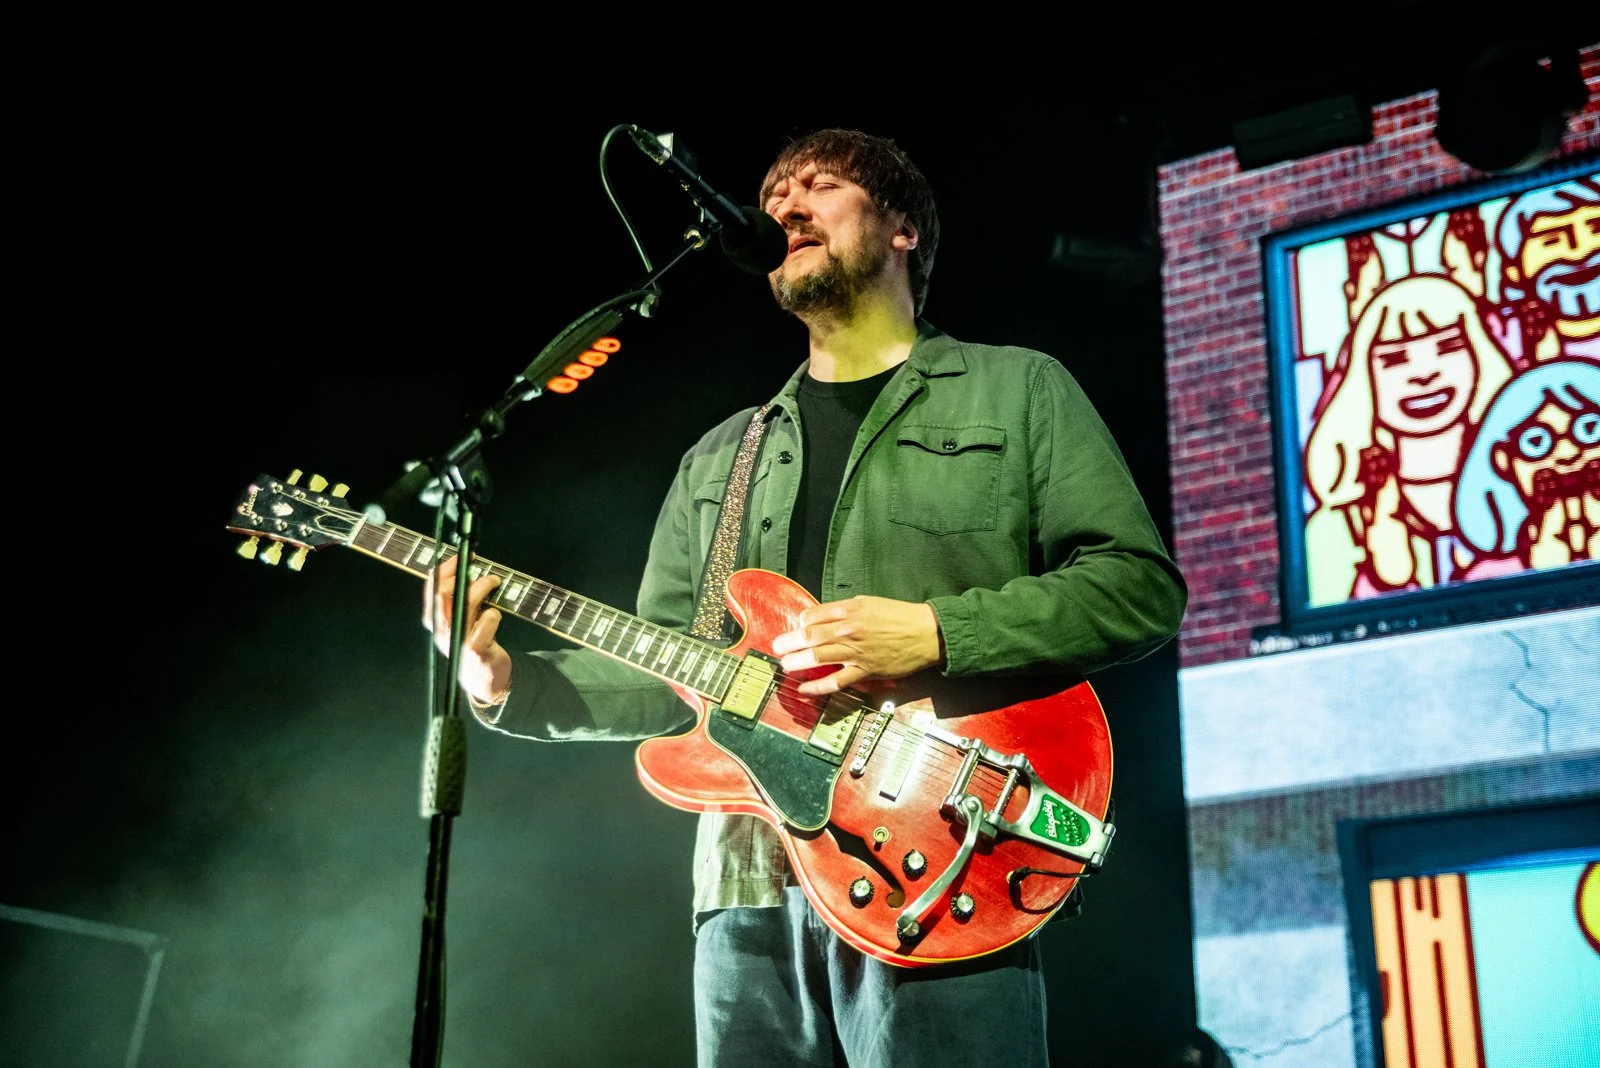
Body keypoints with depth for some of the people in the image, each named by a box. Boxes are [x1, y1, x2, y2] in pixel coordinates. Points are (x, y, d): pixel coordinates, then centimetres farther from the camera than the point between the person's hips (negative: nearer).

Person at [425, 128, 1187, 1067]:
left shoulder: (1018, 390, 7)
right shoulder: (719, 460, 21)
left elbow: (1143, 584, -3)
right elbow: (666, 674, 17)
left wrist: (934, 634, -14)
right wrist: (508, 686, 0)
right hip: (753, 891, 5)